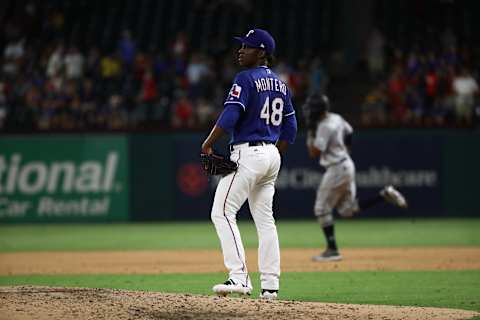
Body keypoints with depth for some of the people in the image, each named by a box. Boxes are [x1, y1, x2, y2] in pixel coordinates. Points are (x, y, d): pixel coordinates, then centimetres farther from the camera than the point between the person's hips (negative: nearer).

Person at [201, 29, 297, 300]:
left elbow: (230, 116, -19)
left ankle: (239, 276, -17)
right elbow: (290, 129, 17)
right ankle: (270, 285, 9)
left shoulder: (246, 79, -10)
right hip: (272, 156, 8)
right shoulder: (280, 84, 15)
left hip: (248, 154, -8)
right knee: (265, 219, 11)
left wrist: (208, 145, -10)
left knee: (223, 212, -7)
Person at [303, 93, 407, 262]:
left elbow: (314, 153, -21)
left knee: (322, 209, 0)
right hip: (347, 164, 9)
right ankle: (384, 195, 5)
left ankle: (332, 250, 1)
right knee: (348, 209, 15)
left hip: (336, 169, -9)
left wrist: (311, 134, -12)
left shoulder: (324, 127, -20)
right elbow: (349, 133, 22)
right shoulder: (336, 118, 7)